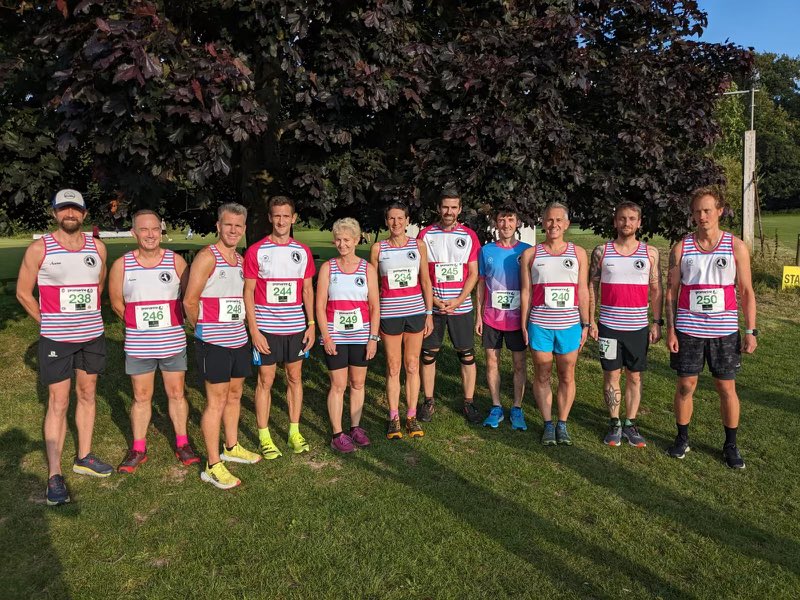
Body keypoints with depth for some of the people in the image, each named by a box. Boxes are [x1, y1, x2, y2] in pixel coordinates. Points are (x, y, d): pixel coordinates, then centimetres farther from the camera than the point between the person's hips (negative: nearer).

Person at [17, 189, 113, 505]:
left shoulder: (97, 247, 3)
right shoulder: (39, 248, -7)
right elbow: (23, 292, 1)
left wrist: (87, 316, 14)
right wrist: (49, 323, 4)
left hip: (93, 336, 4)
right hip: (56, 340, -4)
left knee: (87, 395, 13)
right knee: (58, 403, -1)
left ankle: (83, 457, 28)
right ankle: (54, 475, 6)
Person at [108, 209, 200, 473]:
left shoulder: (175, 261, -4)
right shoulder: (121, 265, -3)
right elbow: (117, 303, 6)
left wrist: (171, 323, 2)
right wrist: (137, 323, 5)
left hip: (173, 342, 0)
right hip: (138, 345, 0)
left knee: (177, 394, 10)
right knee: (141, 397, 11)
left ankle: (182, 444, 24)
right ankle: (138, 449, 25)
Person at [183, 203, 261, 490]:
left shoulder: (241, 260, 11)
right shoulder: (207, 257, -13)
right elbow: (190, 300, -15)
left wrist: (239, 325, 10)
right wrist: (201, 327, -1)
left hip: (238, 338, 8)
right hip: (213, 342, -7)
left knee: (235, 394, 18)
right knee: (216, 401, -3)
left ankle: (231, 447, 35)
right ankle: (213, 465, 7)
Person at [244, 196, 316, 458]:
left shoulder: (302, 252, 5)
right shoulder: (256, 252, -5)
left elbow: (307, 290, 10)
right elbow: (248, 292, -4)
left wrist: (311, 324, 4)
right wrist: (254, 330, -10)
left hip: (296, 327, 3)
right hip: (266, 328, -3)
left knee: (295, 378, 11)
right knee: (265, 380, 4)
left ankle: (294, 432, 23)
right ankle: (264, 437, 15)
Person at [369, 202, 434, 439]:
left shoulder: (418, 246, 3)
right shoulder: (378, 248, 1)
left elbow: (425, 282, 5)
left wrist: (429, 314, 2)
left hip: (415, 311, 1)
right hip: (389, 313, -1)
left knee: (412, 365, 8)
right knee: (393, 367, 5)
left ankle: (411, 416, 19)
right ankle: (393, 417, 17)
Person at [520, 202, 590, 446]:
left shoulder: (578, 253, 5)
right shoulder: (530, 254, 3)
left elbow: (583, 291, 6)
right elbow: (526, 292, 4)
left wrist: (585, 324, 3)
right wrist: (523, 326, 1)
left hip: (569, 325, 1)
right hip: (539, 325, 0)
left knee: (567, 377, 7)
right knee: (542, 376, 7)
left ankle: (562, 424, 22)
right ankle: (548, 424, 21)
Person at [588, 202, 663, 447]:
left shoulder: (650, 252, 3)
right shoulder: (601, 252, 1)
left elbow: (656, 290, 6)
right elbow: (592, 287, 4)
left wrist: (657, 323, 0)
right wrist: (590, 321, -1)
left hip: (638, 326, 1)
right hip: (609, 325, 0)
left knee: (634, 376, 8)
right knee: (611, 374, 5)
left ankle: (630, 424, 19)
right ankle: (614, 424, 18)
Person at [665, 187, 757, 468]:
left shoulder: (736, 247, 0)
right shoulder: (681, 248, 1)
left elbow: (746, 292, 2)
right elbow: (671, 291, 3)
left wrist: (750, 331, -3)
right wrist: (670, 330, -3)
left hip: (725, 331, 0)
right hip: (688, 329, 0)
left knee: (726, 388, 7)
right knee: (686, 385, 7)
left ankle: (731, 445, 23)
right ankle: (682, 438, 23)